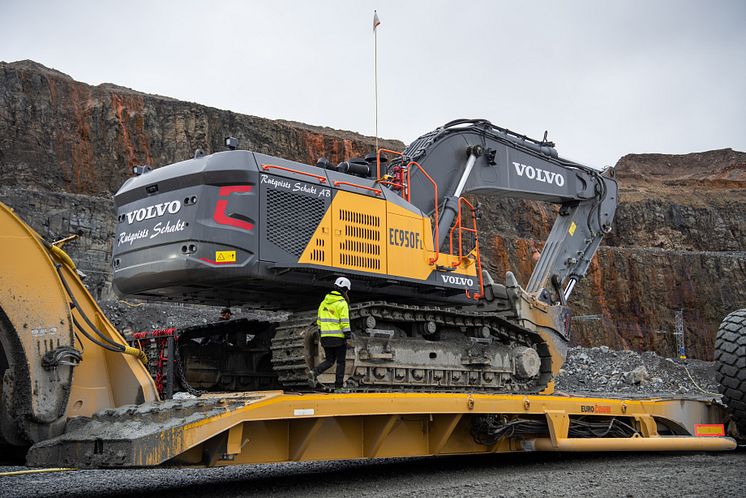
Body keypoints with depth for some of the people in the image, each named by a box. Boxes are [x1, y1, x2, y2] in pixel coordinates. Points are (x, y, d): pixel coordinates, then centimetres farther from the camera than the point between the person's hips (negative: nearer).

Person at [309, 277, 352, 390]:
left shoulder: (324, 302, 12)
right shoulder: (342, 303, -9)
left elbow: (319, 321, 16)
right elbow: (345, 321, -15)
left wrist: (321, 334, 22)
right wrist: (347, 335, -13)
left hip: (326, 337, 6)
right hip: (338, 337, -6)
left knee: (329, 361, 12)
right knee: (340, 362, 8)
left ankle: (314, 372, -11)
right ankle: (339, 384, 8)